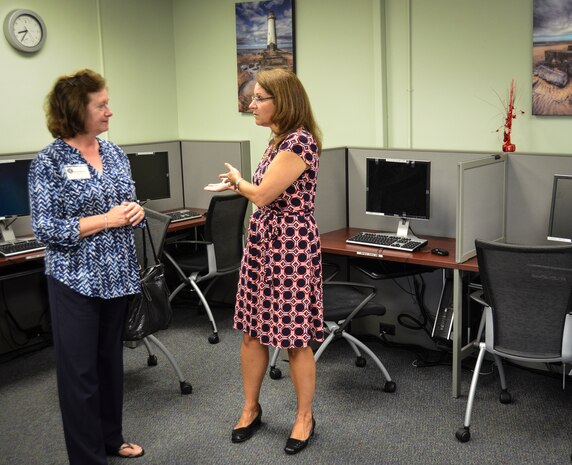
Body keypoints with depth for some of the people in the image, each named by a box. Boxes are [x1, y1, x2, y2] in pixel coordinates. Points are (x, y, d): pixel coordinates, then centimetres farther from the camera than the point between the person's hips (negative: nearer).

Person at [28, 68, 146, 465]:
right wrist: (105, 219, -20)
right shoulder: (50, 161, -12)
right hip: (76, 280, -6)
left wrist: (136, 211, -7)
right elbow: (46, 228, -16)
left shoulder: (115, 153, 6)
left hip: (117, 274, 6)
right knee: (80, 370, 3)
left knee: (111, 359, 17)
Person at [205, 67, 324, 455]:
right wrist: (235, 184, 20)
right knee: (252, 331, 13)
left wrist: (237, 179, 1)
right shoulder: (280, 140, 13)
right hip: (263, 241, 9)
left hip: (291, 245, -9)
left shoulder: (299, 142, -18)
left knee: (294, 337, 3)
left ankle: (305, 417, 21)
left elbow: (262, 194, -17)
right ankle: (251, 408, 29)